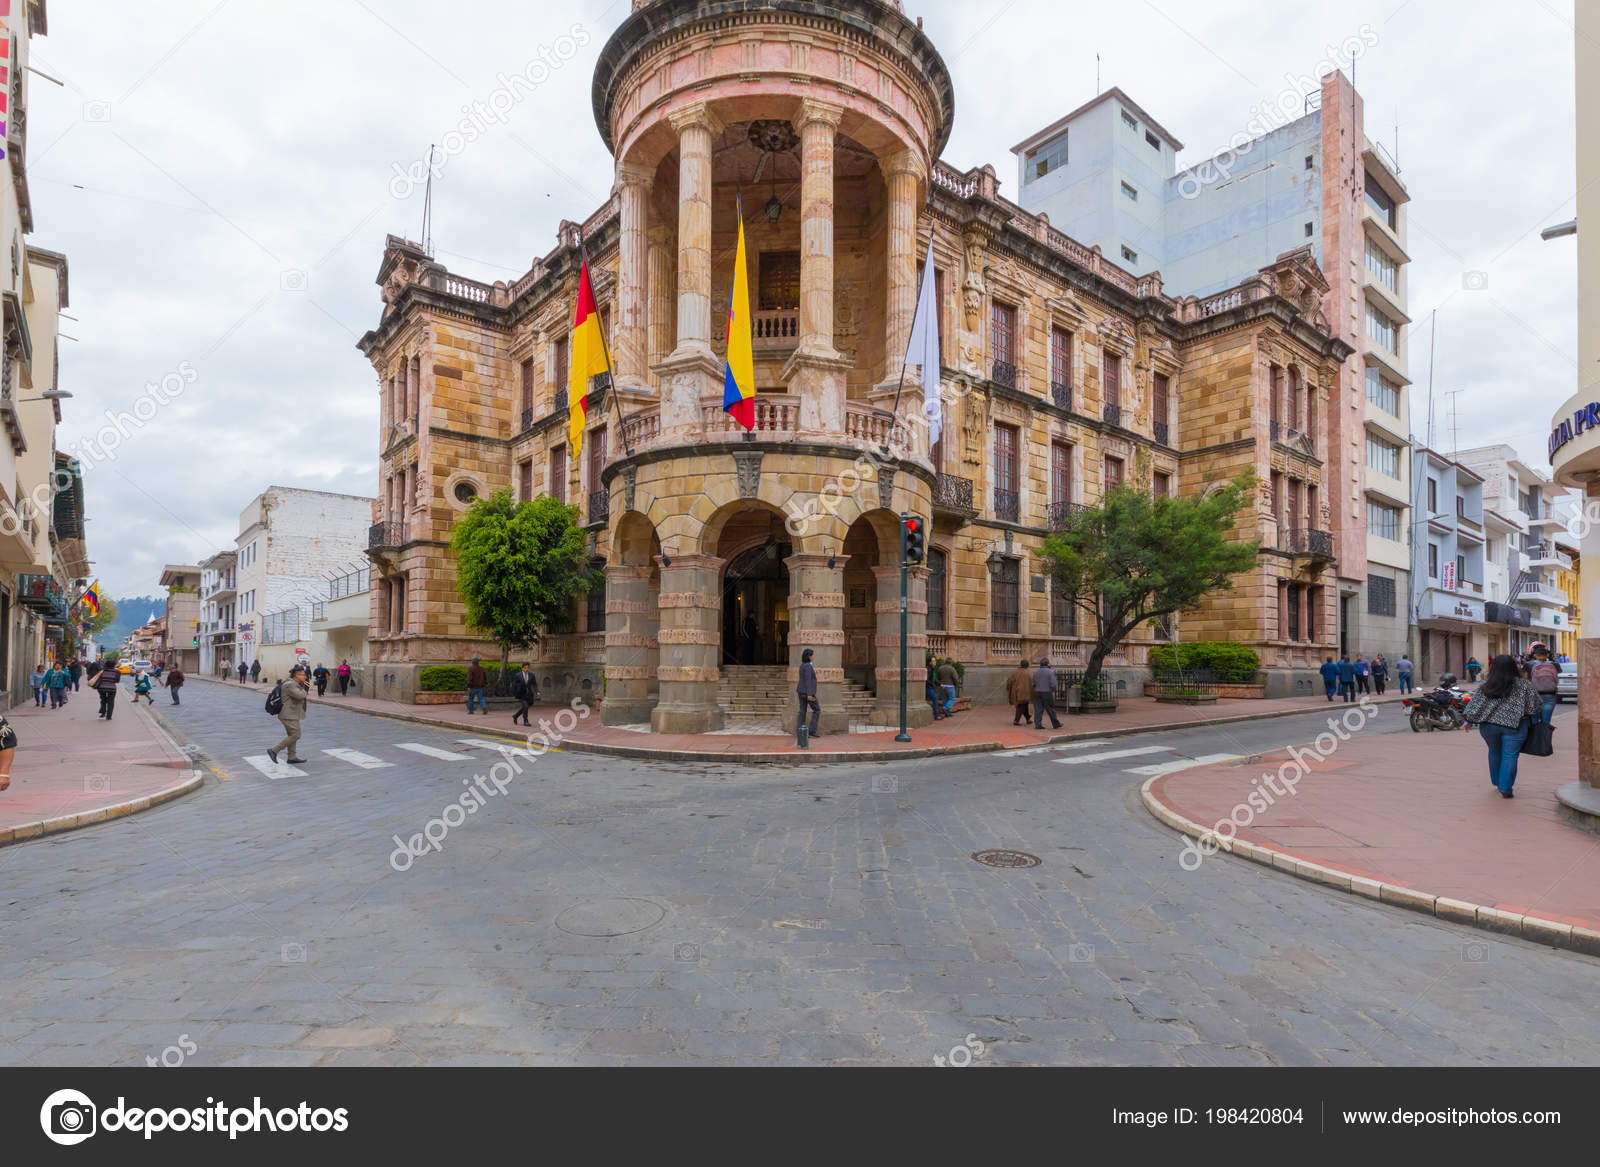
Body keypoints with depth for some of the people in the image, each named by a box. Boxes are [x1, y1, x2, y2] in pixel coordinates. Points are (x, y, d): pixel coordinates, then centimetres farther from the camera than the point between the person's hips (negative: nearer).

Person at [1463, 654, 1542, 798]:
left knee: (1494, 752, 19)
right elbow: (1534, 705, 0)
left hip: (1488, 724, 2)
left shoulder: (1485, 685, 0)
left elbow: (1475, 704, 2)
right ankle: (1505, 789, 2)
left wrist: (1469, 721, 10)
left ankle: (1497, 782, 31)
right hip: (1514, 726, -2)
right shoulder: (1523, 684, -3)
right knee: (1510, 756, 3)